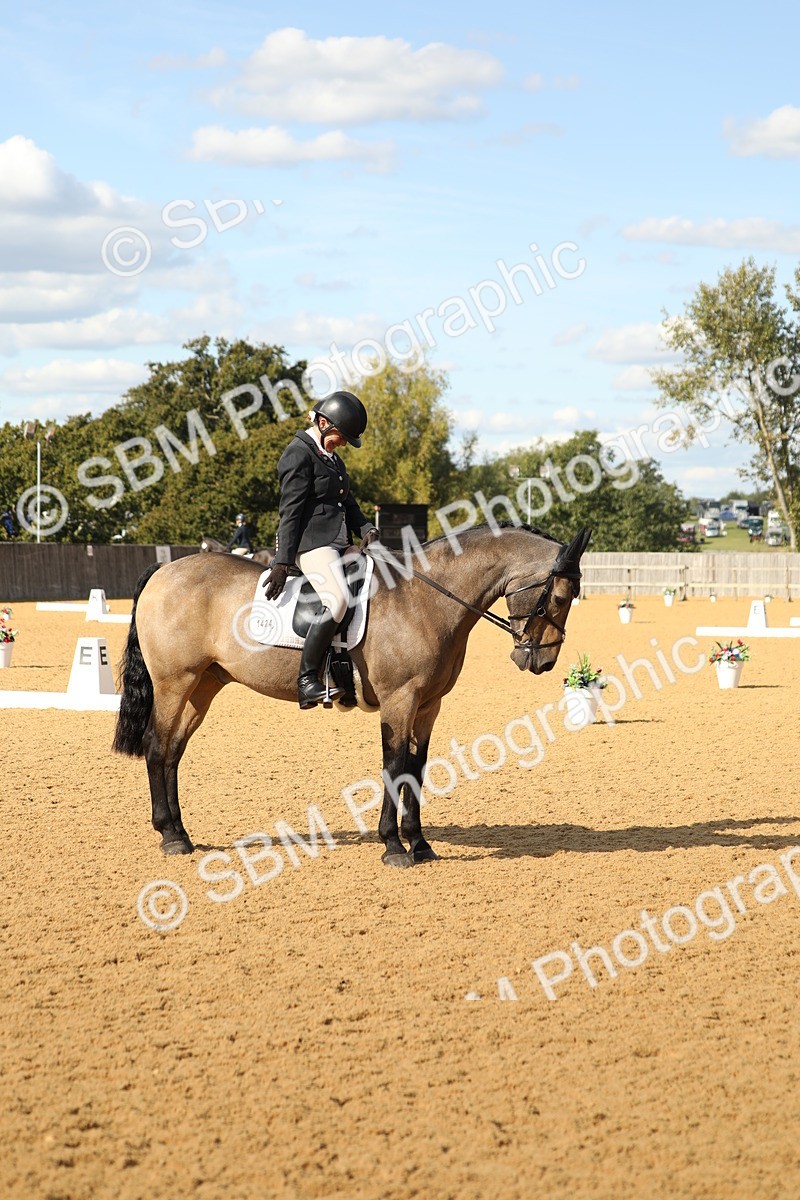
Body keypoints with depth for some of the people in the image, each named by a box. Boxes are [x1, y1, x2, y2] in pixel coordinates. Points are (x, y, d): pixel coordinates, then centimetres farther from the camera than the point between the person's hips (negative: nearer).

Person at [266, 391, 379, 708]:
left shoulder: (330, 456, 22)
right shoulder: (299, 454, -7)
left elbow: (347, 502, 24)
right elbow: (290, 512, -13)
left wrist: (366, 528, 3)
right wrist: (282, 563, -17)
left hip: (339, 543, 10)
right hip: (312, 542, -10)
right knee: (338, 600, -29)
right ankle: (306, 682, -29)